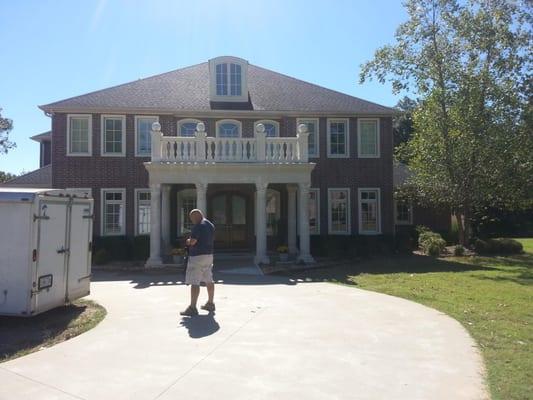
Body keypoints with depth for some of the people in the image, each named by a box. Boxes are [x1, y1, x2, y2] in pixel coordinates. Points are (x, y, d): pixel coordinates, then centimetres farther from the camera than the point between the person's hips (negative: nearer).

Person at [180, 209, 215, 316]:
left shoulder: (198, 226, -15)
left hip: (197, 256, -10)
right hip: (209, 255, 10)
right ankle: (210, 304, 27)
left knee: (194, 282, -7)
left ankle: (192, 308, -7)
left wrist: (188, 241, 2)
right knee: (209, 280, 16)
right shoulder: (211, 225, 14)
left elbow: (192, 242, -21)